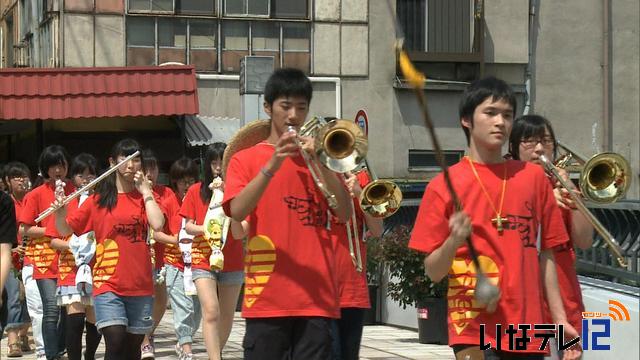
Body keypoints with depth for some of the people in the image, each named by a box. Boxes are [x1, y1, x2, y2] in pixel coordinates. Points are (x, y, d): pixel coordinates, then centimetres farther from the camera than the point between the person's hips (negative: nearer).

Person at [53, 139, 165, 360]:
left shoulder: (145, 197, 8)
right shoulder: (98, 199, 4)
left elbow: (157, 225, -11)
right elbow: (65, 230, 5)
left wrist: (145, 191, -3)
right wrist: (60, 210, -15)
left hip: (140, 285, 2)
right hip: (108, 284, -2)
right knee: (115, 342, -17)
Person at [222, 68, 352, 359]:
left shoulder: (318, 157, 16)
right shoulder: (245, 159, 8)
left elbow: (344, 214, 3)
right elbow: (237, 211, -10)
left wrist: (321, 165, -8)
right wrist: (271, 166, -20)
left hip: (317, 296, 2)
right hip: (267, 295, -2)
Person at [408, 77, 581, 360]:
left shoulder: (533, 177, 10)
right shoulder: (445, 185, 1)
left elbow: (545, 256, 12)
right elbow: (433, 272, -1)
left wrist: (560, 319, 8)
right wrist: (453, 242, -20)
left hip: (527, 328, 3)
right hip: (474, 326, -3)